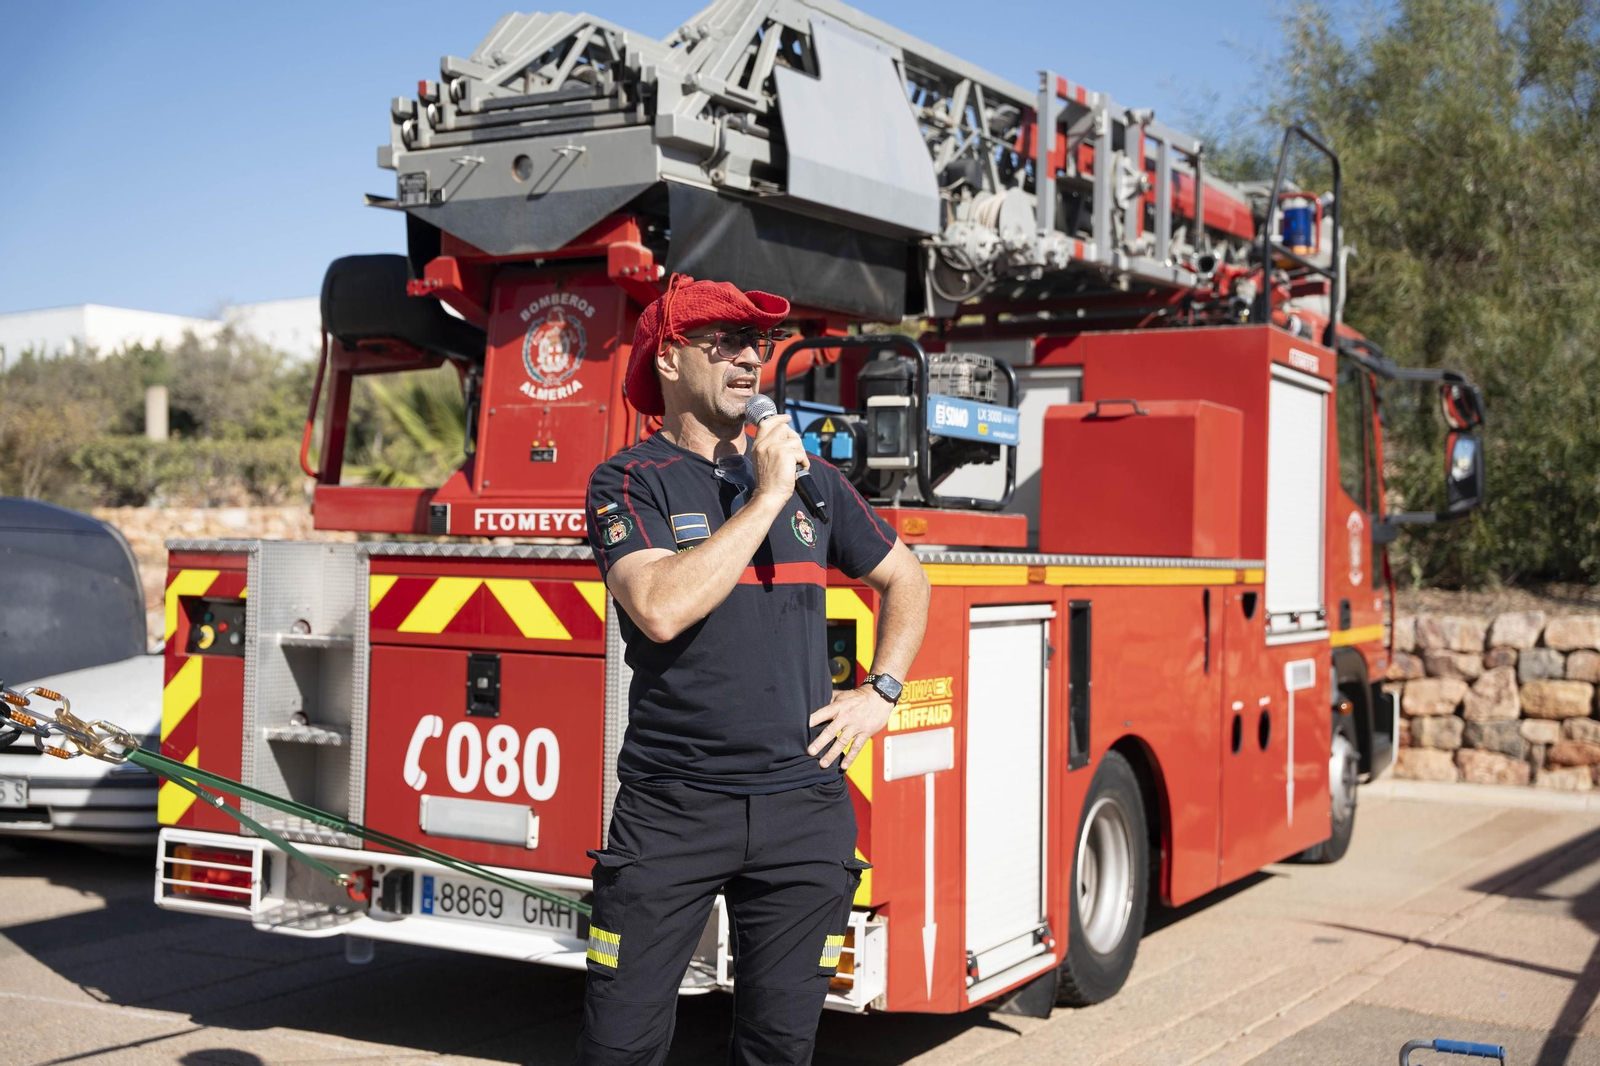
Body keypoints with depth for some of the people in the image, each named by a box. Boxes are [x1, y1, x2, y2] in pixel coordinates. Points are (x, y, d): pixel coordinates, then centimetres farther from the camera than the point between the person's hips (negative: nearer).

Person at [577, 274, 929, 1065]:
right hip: (671, 812, -4)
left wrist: (880, 692, 12)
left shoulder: (811, 477, 10)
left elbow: (903, 577, 25)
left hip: (803, 810, 4)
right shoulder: (631, 481, -4)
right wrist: (765, 497, -15)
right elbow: (661, 609, -22)